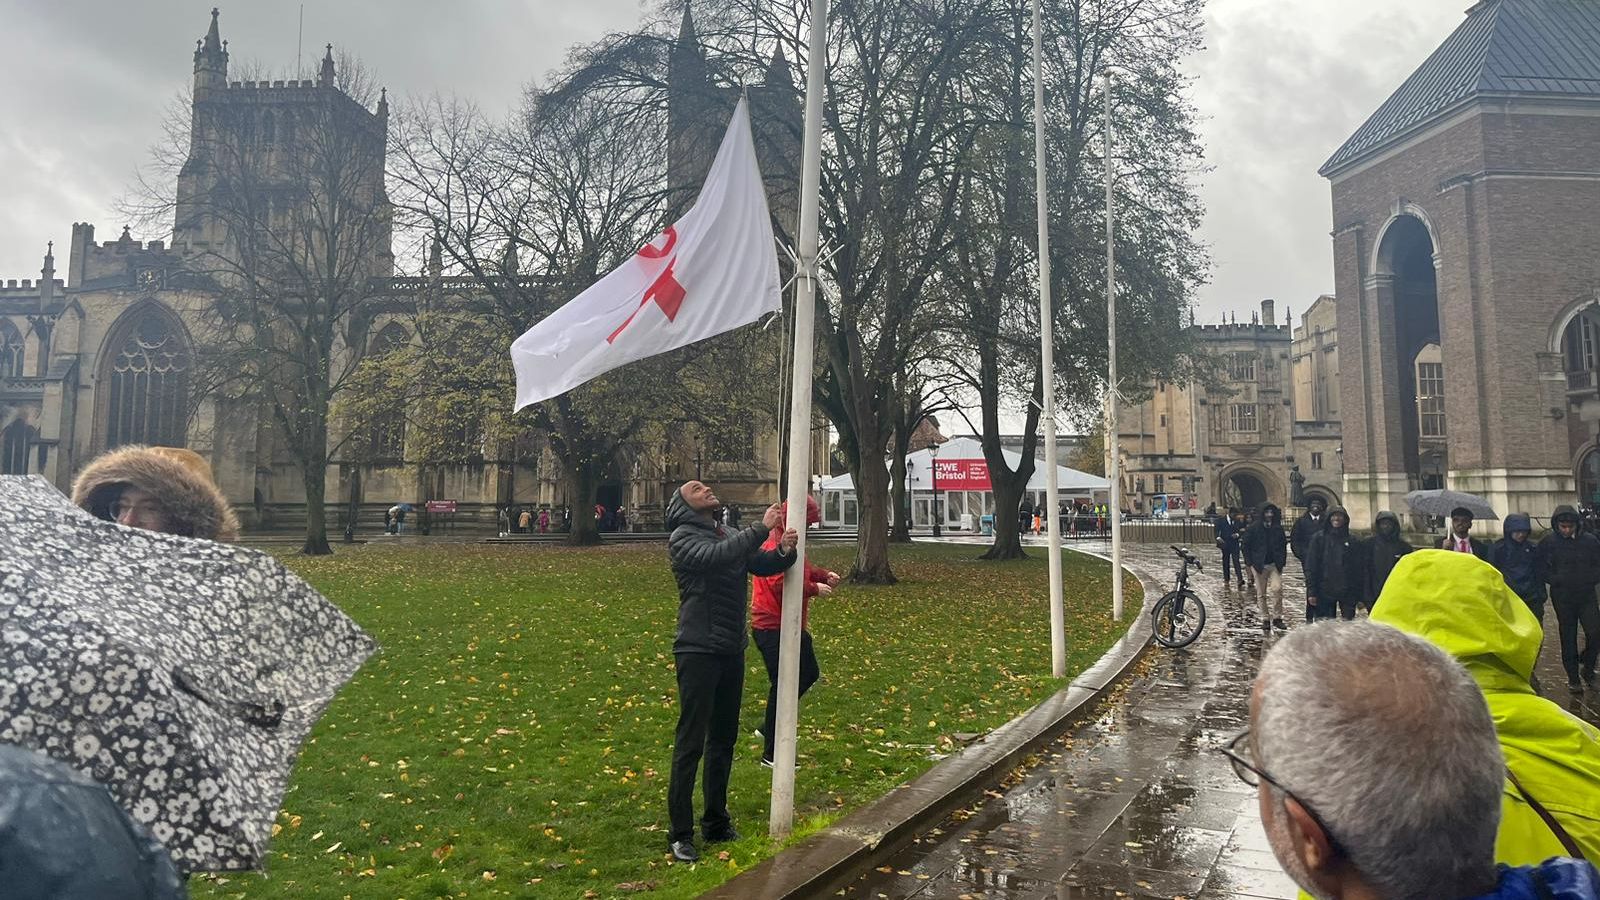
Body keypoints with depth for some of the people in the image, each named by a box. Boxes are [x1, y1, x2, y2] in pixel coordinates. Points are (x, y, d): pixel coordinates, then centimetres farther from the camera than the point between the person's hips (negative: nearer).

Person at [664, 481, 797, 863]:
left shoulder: (730, 536, 13)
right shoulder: (683, 538, -7)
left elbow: (761, 565, 5)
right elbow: (716, 556, -26)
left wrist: (784, 551, -15)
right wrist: (762, 529, -26)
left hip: (732, 651, 7)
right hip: (699, 652, -7)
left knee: (723, 739, 14)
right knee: (690, 743, -3)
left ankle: (717, 824, 27)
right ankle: (680, 834, 6)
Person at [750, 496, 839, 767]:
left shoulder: (789, 541, 13)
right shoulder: (776, 544, -22)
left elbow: (803, 569, 24)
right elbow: (781, 585, -29)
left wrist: (824, 574, 7)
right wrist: (815, 589, -19)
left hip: (791, 625, 11)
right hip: (773, 627, -11)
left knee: (809, 674, 20)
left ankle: (769, 727, 29)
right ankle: (771, 754, 9)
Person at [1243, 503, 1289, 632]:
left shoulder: (1278, 528, 7)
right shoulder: (1253, 529, -1)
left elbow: (1283, 545, 15)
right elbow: (1246, 546, 1)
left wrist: (1282, 561, 5)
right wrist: (1250, 562, -5)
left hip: (1275, 565, 1)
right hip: (1259, 565, -1)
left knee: (1277, 589, -15)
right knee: (1261, 594, 4)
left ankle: (1277, 617, -1)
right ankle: (1265, 619, 13)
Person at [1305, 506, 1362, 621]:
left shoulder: (1353, 542, 7)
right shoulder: (1318, 538, 1)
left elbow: (1358, 569, 7)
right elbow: (1310, 566, -2)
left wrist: (1359, 596, 2)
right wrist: (1311, 592, -8)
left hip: (1347, 593, 2)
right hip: (1324, 592, -2)